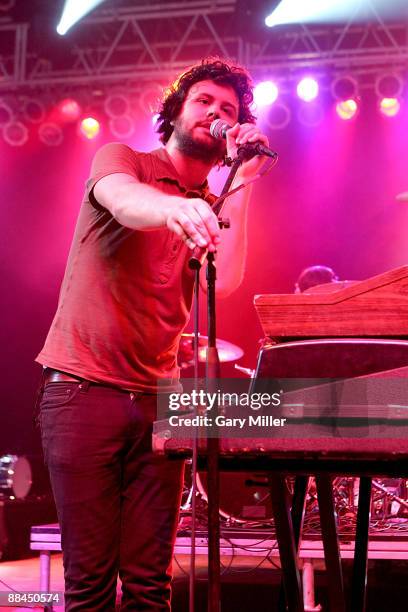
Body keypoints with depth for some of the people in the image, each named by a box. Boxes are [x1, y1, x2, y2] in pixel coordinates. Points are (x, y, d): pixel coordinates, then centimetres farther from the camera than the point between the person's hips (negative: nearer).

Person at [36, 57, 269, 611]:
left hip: (158, 398, 4)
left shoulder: (215, 209, 16)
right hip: (82, 386, -4)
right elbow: (125, 202, -21)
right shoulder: (120, 160, 5)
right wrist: (173, 208, -44)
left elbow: (226, 280, -5)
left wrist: (240, 180, -4)